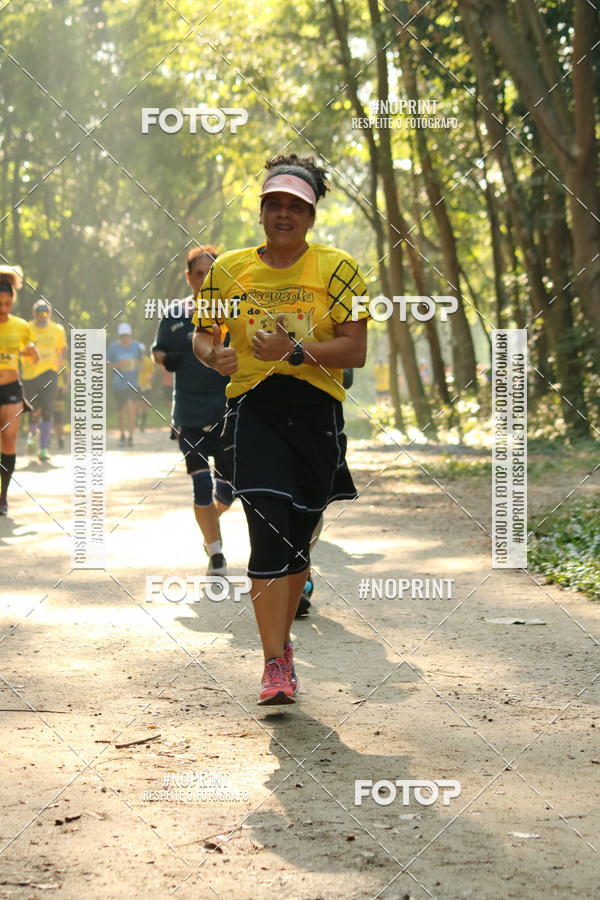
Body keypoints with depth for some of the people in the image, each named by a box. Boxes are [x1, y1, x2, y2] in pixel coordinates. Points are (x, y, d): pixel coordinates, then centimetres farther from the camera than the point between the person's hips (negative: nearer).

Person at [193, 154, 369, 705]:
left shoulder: (336, 268, 1)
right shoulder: (228, 269, 8)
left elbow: (355, 351, -5)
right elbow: (203, 334, 17)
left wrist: (295, 349, -20)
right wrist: (213, 354, -6)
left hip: (317, 409, 1)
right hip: (253, 405, -1)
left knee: (300, 537, 9)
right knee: (270, 529, -17)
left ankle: (281, 639, 33)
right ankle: (275, 665, -15)